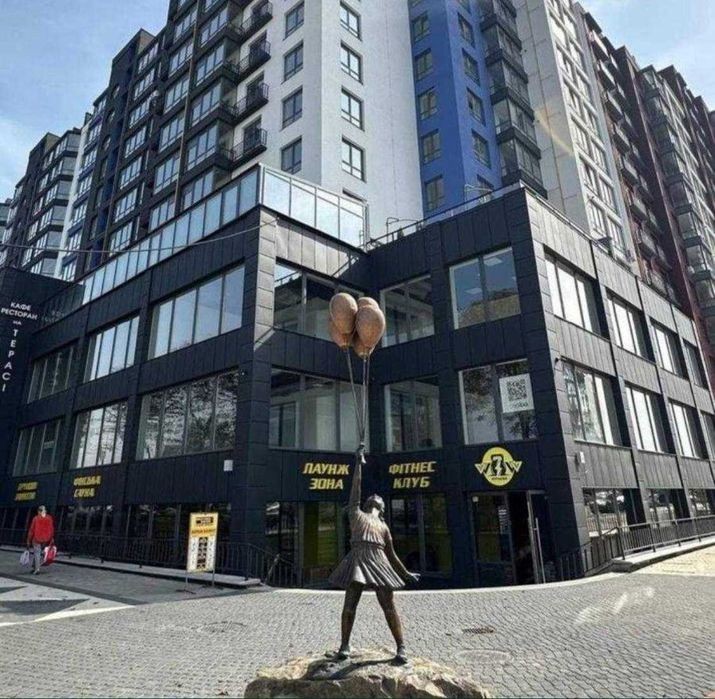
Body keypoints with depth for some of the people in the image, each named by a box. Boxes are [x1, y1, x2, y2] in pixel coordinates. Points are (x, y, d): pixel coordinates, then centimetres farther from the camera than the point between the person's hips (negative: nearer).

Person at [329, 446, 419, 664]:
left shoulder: (384, 527, 25)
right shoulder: (356, 514, 19)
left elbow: (391, 554, 26)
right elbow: (356, 488, 14)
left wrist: (406, 574, 24)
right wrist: (359, 462, 12)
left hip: (379, 564, 2)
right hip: (357, 560, -2)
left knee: (389, 607, -1)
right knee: (349, 605, -2)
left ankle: (401, 648, 10)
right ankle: (344, 646, 14)